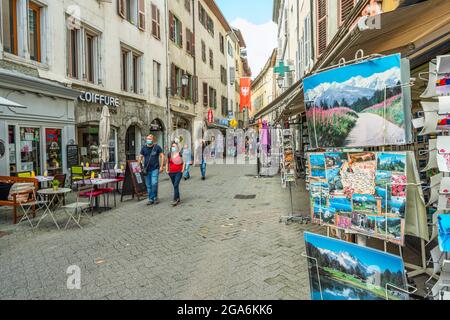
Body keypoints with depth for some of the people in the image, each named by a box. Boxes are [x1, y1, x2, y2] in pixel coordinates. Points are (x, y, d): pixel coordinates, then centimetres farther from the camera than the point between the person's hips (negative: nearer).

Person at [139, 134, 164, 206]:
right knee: (148, 185, 7)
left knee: (154, 183, -14)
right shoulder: (144, 148, 7)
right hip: (146, 169, 4)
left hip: (155, 169, -4)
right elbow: (140, 157, 15)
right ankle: (150, 199, 18)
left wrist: (161, 166, -7)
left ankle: (155, 197, 5)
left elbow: (162, 156, -1)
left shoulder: (157, 147, -2)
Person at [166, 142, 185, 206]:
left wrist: (183, 169, -3)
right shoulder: (169, 154, 4)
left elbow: (183, 162, 4)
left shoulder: (180, 154, -3)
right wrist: (167, 170, 6)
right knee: (175, 186, 11)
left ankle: (175, 200, -10)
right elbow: (167, 163, 15)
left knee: (176, 185, -13)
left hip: (178, 172, -4)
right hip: (171, 173, 4)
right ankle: (178, 199, 24)